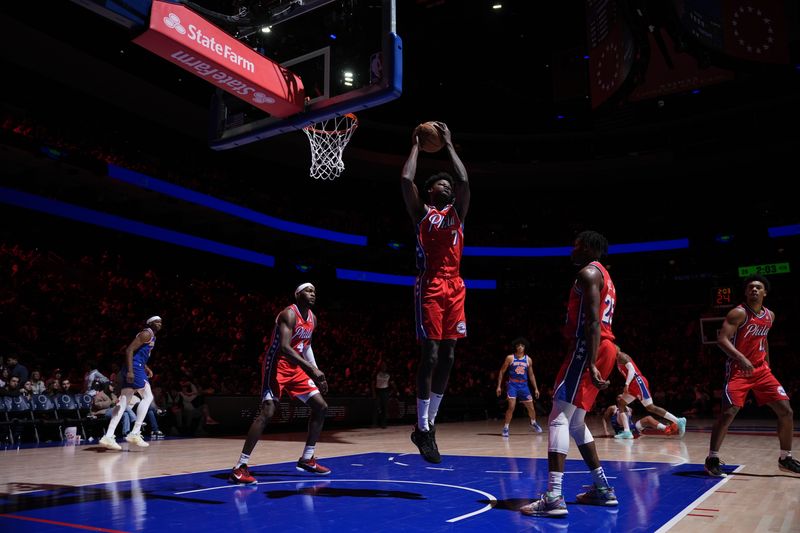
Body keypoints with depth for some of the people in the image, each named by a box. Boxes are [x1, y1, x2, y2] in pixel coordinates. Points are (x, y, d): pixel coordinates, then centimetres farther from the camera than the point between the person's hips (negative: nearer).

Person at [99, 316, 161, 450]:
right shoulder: (147, 333, -8)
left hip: (132, 369, 10)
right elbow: (129, 350, -17)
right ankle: (135, 433, -11)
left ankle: (108, 437, 1)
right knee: (148, 397, -7)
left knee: (124, 402, 5)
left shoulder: (151, 336, 23)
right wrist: (130, 371, -24)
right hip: (134, 368, -10)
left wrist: (146, 368, 23)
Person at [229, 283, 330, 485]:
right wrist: (312, 369, -35)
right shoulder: (289, 314, -18)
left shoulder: (312, 319, 9)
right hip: (277, 366, -9)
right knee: (267, 412, -21)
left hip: (296, 368, 9)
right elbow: (284, 347, -31)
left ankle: (307, 459, 18)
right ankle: (239, 467, -15)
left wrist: (316, 372, 13)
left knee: (321, 407, 7)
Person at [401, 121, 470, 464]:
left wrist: (449, 146, 12)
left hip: (454, 288, 5)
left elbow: (464, 182, 4)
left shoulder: (457, 212, 18)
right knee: (430, 355, -8)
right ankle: (422, 428, 1)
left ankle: (429, 424, 16)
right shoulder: (421, 212, 9)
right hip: (429, 288, -5)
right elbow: (406, 180, -3)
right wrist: (416, 146, 11)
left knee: (447, 357, 5)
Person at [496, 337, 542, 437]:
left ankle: (533, 423, 38)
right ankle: (505, 427, -3)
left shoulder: (528, 359, 5)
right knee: (511, 407, -16)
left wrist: (536, 388, 10)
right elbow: (502, 372, -1)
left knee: (531, 407, 10)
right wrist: (499, 386, -6)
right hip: (512, 384, -4)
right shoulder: (510, 358, -5)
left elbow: (531, 375, 14)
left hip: (523, 385, 4)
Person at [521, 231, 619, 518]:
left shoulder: (588, 273, -7)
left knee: (558, 418, -14)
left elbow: (593, 323, -19)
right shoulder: (603, 275, 25)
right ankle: (603, 488, 22)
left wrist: (591, 364, -26)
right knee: (575, 423, 17)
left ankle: (554, 497, -21)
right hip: (602, 350, 10)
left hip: (587, 350, -10)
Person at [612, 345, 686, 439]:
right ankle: (627, 432, -3)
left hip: (638, 382, -10)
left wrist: (627, 384, -24)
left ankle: (678, 421, -9)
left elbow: (631, 369, -18)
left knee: (650, 407, -12)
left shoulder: (622, 356, -6)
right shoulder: (619, 359, 22)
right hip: (633, 385, 10)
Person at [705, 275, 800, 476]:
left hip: (761, 369, 7)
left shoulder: (770, 316, 9)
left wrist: (767, 365, 22)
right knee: (728, 412, -16)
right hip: (738, 369, -7)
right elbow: (722, 339, -23)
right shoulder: (739, 313, -13)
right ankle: (712, 458, -6)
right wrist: (741, 358, -36)